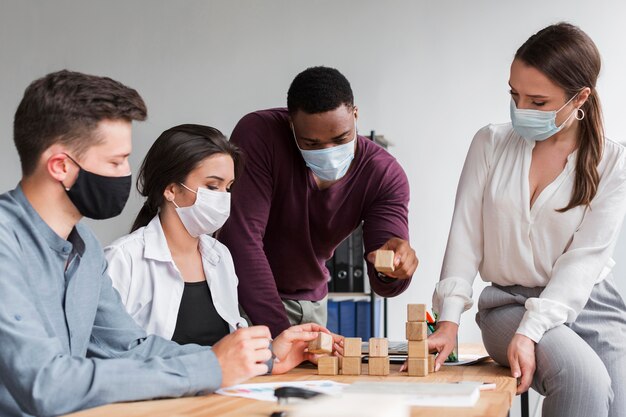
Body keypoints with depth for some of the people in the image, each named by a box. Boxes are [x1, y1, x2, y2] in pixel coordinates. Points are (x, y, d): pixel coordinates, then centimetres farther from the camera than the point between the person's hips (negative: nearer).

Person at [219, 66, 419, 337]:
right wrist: (279, 332, -38)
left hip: (310, 302, 3)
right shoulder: (258, 134, -26)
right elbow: (242, 237, -31)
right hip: (243, 294, -3)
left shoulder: (385, 174, -16)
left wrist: (392, 270, -45)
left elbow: (382, 284, -19)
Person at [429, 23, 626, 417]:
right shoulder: (491, 143, 2)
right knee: (584, 379, -30)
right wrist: (449, 320, -12)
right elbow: (465, 236, 0)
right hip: (509, 303, -1)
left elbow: (585, 258, -11)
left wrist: (530, 332, -23)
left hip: (589, 303, 1)